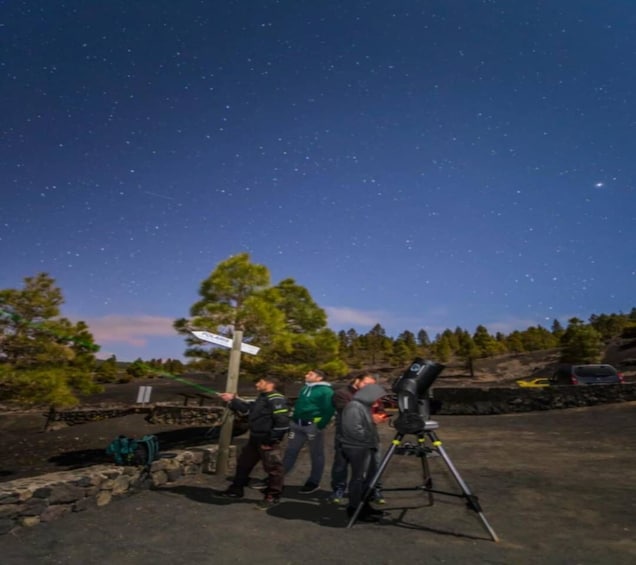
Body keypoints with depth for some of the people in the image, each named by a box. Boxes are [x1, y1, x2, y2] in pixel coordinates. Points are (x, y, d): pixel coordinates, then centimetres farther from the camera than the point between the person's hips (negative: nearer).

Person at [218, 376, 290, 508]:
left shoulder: (275, 399, -20)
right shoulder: (262, 398, 14)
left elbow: (282, 421, -26)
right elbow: (248, 409, 24)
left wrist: (271, 440, -21)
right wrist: (233, 400, 18)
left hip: (267, 441, -11)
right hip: (255, 439, 11)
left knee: (273, 468, 3)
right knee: (243, 463, 21)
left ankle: (273, 496, 18)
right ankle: (236, 489, 37)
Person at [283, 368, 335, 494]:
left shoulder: (325, 391, -13)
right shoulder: (305, 388, 13)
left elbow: (329, 410, -18)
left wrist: (320, 426, -19)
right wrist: (293, 419, 16)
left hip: (313, 426, -8)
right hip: (297, 425, 8)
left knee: (316, 455, 7)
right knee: (290, 451, 13)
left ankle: (314, 482, 21)